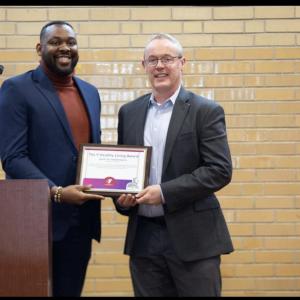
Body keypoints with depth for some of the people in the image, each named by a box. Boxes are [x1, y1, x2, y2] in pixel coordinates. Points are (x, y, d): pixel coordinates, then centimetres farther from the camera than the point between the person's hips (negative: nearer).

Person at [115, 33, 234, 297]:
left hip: (193, 237, -4)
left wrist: (165, 193, -17)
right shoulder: (129, 112, 11)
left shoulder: (206, 111, -3)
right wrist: (121, 196, -3)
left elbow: (220, 170, -11)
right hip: (143, 236, 4)